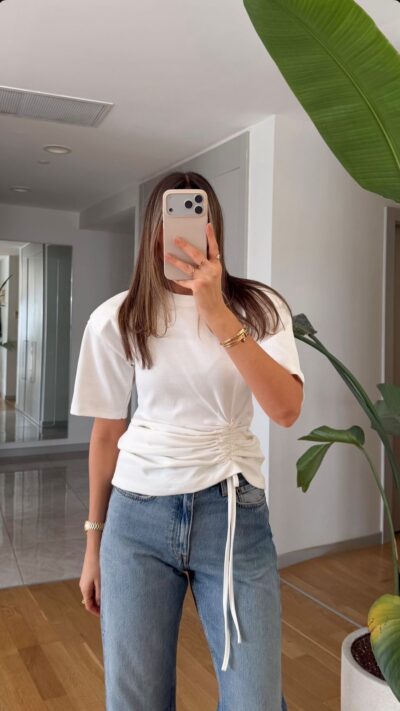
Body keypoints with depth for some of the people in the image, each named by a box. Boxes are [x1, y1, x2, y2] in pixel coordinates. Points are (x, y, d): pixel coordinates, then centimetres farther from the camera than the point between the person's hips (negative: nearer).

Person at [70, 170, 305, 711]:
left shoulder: (259, 306, -3)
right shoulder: (115, 320, -1)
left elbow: (287, 409, -19)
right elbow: (107, 432, 6)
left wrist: (218, 313, -28)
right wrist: (94, 539, 12)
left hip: (233, 511, 0)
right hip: (138, 514, 1)